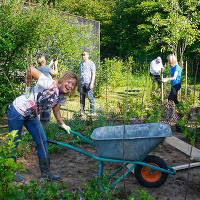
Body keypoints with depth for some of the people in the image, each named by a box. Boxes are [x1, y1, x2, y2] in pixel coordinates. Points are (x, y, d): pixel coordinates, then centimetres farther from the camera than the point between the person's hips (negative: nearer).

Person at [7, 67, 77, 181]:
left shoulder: (62, 97, -2)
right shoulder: (50, 84, -29)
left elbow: (56, 109, 13)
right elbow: (31, 69, -30)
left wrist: (62, 124, 9)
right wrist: (29, 86, -20)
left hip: (31, 116, 8)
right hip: (17, 111, -8)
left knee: (42, 141, 6)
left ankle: (45, 172, 17)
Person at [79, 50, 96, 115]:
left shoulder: (91, 63, -2)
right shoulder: (81, 63, 17)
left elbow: (93, 74, -6)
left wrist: (92, 83, -15)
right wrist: (79, 82, 15)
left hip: (88, 82, -6)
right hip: (82, 83, 6)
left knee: (90, 97, -6)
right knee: (82, 97, 6)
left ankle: (92, 111, 0)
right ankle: (82, 111, 13)